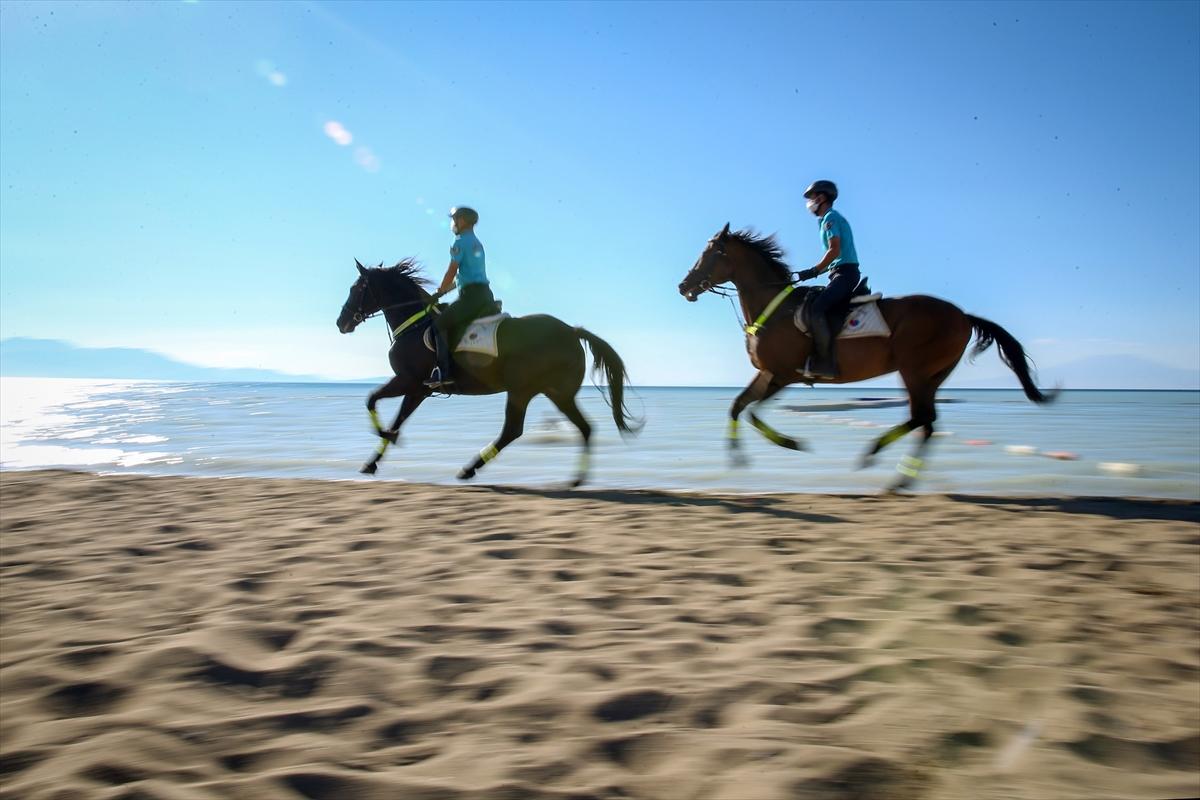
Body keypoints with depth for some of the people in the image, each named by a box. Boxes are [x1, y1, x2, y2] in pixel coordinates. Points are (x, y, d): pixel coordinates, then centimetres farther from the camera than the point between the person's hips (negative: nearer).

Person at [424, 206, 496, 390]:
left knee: (440, 323, -7)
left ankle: (444, 373, -17)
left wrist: (439, 292, 6)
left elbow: (452, 271, -8)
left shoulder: (460, 241, -5)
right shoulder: (477, 243, 23)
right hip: (486, 295, 9)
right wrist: (445, 289, 25)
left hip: (471, 294, -9)